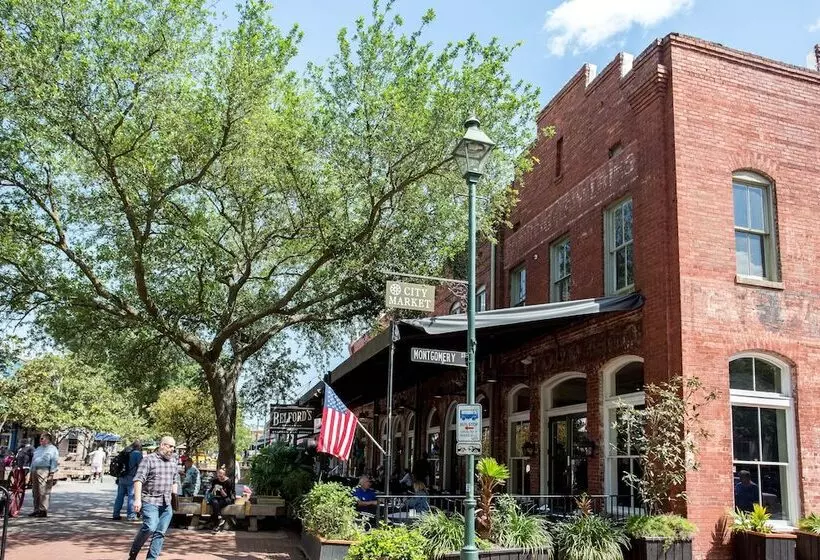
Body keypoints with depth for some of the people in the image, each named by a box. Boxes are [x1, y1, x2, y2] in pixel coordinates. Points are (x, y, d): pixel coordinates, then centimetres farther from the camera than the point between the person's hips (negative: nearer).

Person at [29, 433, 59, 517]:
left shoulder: (52, 449, 0)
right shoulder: (38, 449, 24)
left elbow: (54, 462, -7)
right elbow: (33, 460, 27)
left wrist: (51, 473, -15)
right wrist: (31, 472, 20)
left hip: (44, 471, -8)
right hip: (35, 471, 8)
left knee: (44, 492, -10)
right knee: (35, 492, 8)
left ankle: (43, 510, -10)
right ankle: (37, 510, 15)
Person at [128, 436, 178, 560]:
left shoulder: (173, 461, 14)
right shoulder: (149, 459, -5)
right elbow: (138, 480, -11)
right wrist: (137, 499, -19)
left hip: (166, 504, 6)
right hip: (150, 501, -6)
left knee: (160, 533, 3)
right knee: (150, 527, -21)